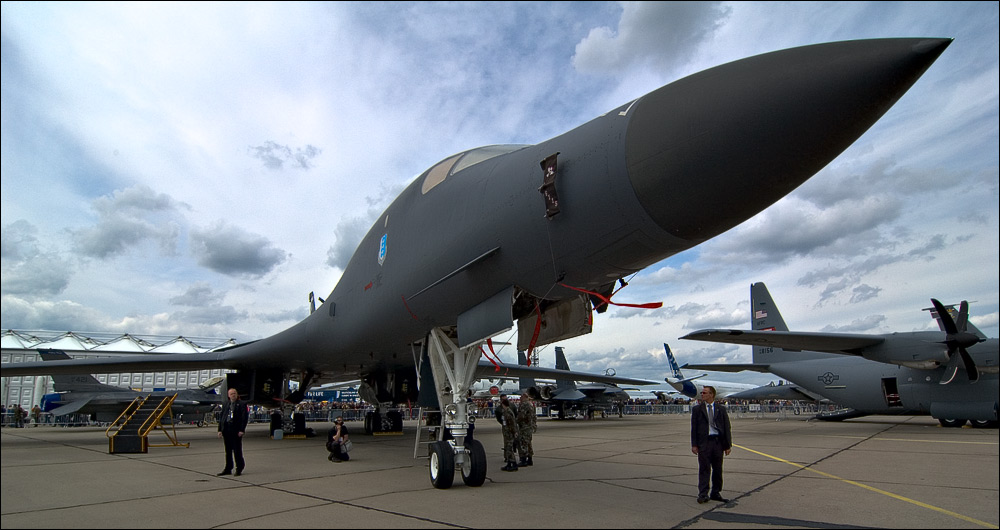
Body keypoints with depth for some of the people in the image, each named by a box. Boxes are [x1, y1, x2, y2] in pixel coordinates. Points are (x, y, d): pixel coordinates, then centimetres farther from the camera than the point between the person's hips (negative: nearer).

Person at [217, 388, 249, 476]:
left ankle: (239, 469, 9)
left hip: (236, 430, -5)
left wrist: (242, 430, -14)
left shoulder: (242, 404, -2)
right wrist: (220, 429, 7)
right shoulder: (225, 404, 14)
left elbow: (245, 418, -7)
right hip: (226, 429, 5)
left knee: (237, 450, -1)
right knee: (228, 450, 13)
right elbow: (221, 417, 14)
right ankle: (228, 469, 22)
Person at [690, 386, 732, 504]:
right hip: (704, 442, -2)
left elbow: (727, 427, 6)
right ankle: (703, 494, 0)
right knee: (704, 469, -3)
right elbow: (694, 428, 3)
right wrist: (694, 445, -3)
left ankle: (716, 493, 21)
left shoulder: (721, 409, 6)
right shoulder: (697, 409, 4)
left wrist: (728, 445, 1)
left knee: (718, 469, 9)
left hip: (718, 442, 2)